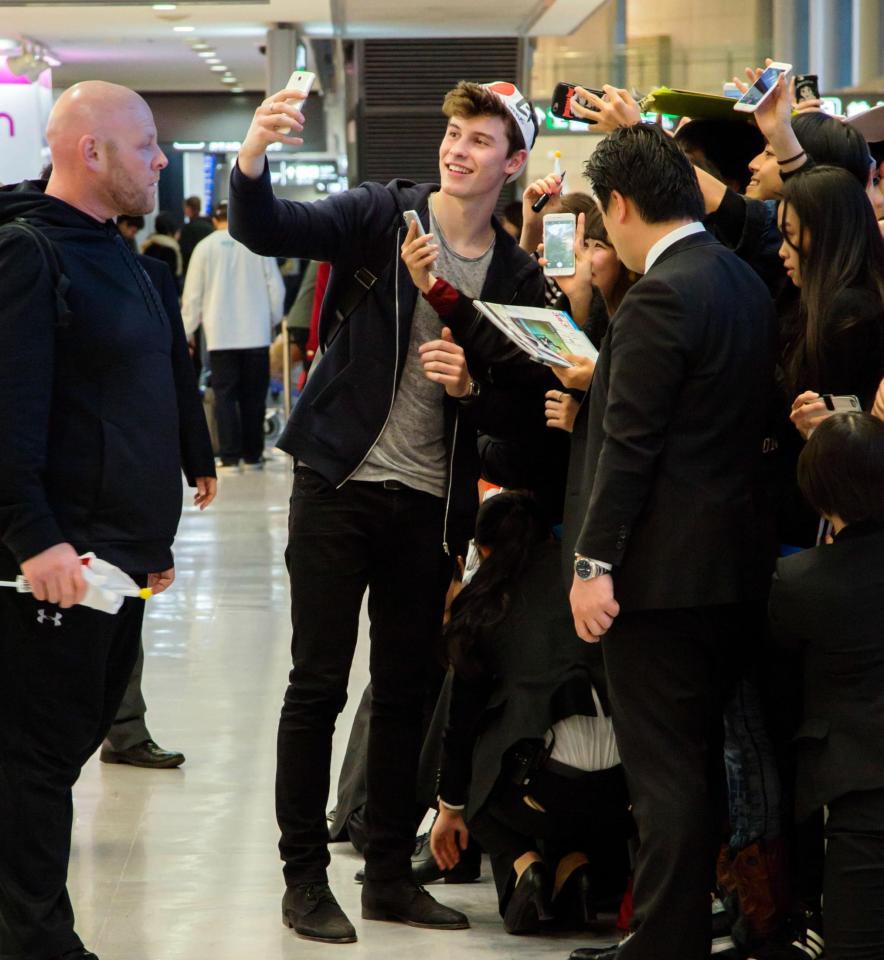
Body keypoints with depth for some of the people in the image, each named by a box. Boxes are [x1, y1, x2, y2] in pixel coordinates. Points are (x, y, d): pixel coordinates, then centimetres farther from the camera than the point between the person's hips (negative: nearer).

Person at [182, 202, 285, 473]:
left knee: (225, 396, 2)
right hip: (256, 333, 1)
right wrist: (273, 319, 19)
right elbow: (276, 287, 3)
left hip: (220, 336, -1)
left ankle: (230, 458, -5)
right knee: (253, 397, 9)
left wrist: (186, 332, 12)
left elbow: (192, 295, 2)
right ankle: (252, 456, 13)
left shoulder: (205, 247, 0)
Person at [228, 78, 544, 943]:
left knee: (406, 692, 10)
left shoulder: (516, 276, 7)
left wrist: (472, 382, -14)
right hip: (340, 483, -3)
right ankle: (303, 877, 9)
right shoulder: (379, 216, -3)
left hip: (432, 504, 3)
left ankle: (389, 874, 21)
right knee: (318, 685, 0)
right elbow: (264, 230, -17)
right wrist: (253, 156, -37)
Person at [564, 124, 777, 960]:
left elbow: (630, 444, -20)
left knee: (665, 777, -5)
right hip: (724, 564, 9)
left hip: (659, 570, -9)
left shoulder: (661, 297, -17)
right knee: (693, 769, 16)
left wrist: (593, 562, -16)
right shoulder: (745, 284, 11)